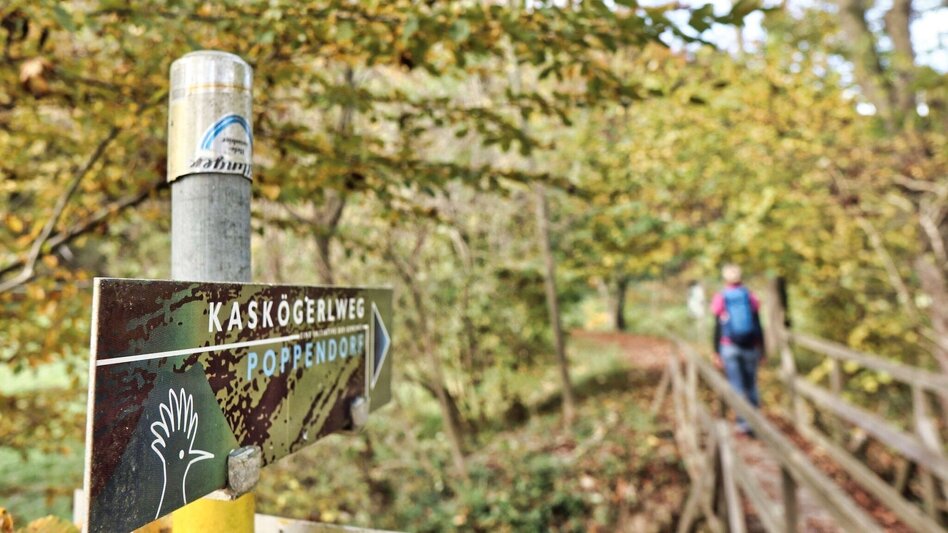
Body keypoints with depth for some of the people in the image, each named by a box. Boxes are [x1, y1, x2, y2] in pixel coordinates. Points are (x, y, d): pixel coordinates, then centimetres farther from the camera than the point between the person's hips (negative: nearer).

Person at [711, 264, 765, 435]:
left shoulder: (719, 299, -3)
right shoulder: (750, 297, 0)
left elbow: (718, 329, -4)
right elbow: (758, 326, 0)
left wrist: (716, 353, 2)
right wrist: (762, 350, 7)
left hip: (729, 347, -2)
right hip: (750, 347, 2)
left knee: (737, 386, 2)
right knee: (751, 384, 13)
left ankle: (744, 422, 0)